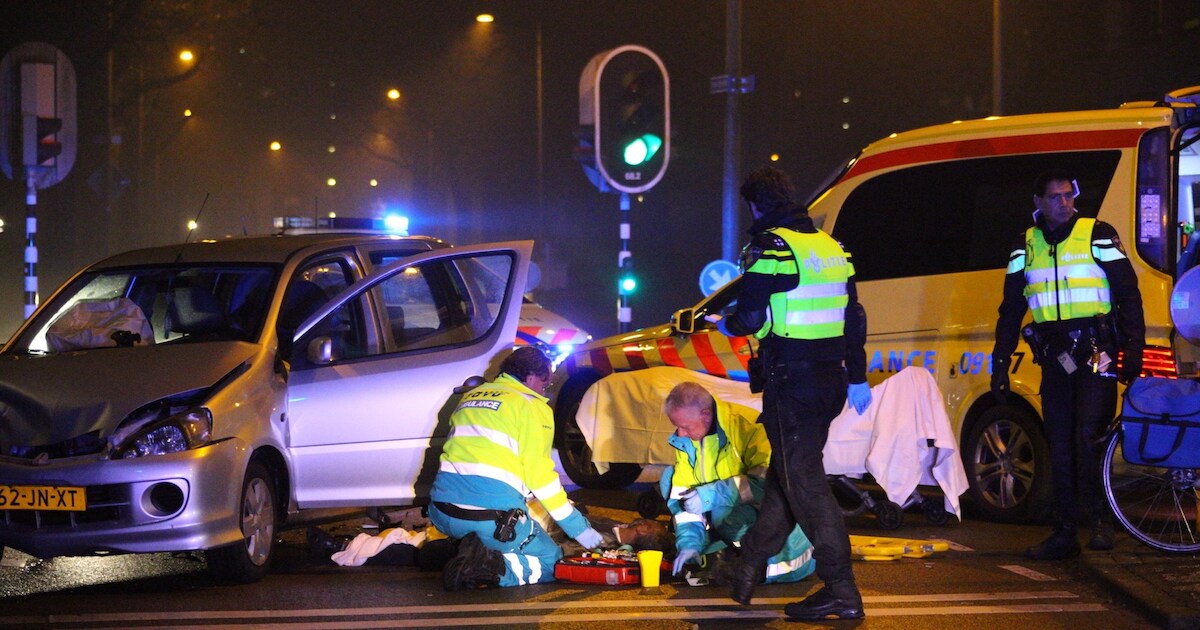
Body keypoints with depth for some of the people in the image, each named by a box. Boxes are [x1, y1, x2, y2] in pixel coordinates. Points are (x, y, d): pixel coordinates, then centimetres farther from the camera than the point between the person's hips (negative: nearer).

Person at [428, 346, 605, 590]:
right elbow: (539, 474, -3)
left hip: (443, 514, 7)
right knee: (550, 562, 12)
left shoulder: (470, 397, 21)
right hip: (493, 514, -7)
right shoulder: (532, 406, 1)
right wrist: (578, 528, 4)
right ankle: (492, 568, -16)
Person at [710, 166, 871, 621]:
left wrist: (725, 324, 6)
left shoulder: (770, 247, -13)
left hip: (790, 383, -9)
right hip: (829, 380, 9)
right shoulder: (829, 246, 13)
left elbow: (751, 318, -17)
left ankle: (842, 593, -9)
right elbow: (854, 316, 17)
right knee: (784, 475, 18)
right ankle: (746, 573, 30)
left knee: (804, 483, -6)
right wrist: (857, 377, 24)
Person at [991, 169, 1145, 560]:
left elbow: (1129, 296, -1)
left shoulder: (1098, 236, 0)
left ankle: (1099, 518, -8)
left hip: (1095, 352, -5)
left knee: (1087, 434, -18)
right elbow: (1011, 310, 16)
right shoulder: (1026, 246, 12)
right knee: (1059, 446, 6)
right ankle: (1063, 534, 11)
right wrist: (1000, 364, 11)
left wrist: (1134, 351, -10)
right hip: (1054, 355, 5)